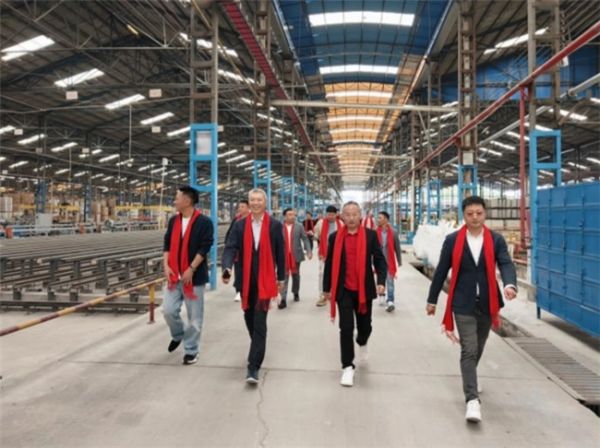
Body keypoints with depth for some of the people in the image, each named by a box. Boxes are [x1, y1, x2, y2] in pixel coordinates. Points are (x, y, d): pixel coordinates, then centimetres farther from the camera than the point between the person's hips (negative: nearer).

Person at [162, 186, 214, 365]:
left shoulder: (204, 222, -10)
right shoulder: (173, 221, 9)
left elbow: (204, 248, -14)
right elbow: (167, 244, 12)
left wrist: (191, 269, -18)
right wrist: (166, 265, -2)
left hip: (194, 275, -5)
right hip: (174, 275, 5)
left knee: (194, 317, 3)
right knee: (168, 310, 3)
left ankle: (191, 350, 19)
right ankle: (178, 335, 33)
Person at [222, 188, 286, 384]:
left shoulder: (275, 226, -1)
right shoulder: (239, 225, 3)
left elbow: (280, 253, 4)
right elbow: (230, 248, -7)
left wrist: (281, 277, 7)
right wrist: (227, 268, -26)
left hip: (265, 280, -3)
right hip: (245, 280, 3)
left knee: (260, 323, -8)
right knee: (249, 319, 19)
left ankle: (253, 367, -8)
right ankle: (258, 348, 44)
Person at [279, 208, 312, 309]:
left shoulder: (299, 227, 2)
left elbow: (305, 239, -1)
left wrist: (309, 251, -13)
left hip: (296, 256, 2)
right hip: (283, 256, -2)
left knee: (295, 275, 16)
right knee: (284, 277, -5)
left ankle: (296, 293, 36)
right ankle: (283, 299, -6)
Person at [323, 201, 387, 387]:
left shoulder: (370, 235, -2)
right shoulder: (335, 237, 0)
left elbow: (379, 260, -2)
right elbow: (330, 264, 5)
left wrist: (381, 281, -16)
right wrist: (327, 288, 7)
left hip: (364, 289, 1)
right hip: (343, 290, -1)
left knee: (365, 326, 14)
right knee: (346, 328, -4)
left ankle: (362, 344, 49)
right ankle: (347, 367, 7)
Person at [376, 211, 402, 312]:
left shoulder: (392, 233, -6)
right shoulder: (376, 233, -4)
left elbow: (397, 248, 1)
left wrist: (399, 262, 3)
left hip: (389, 261, -2)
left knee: (390, 281, -3)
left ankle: (390, 301, -5)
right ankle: (382, 297, 32)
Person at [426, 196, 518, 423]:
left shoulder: (496, 240, 1)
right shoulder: (453, 240, -3)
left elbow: (506, 264, -12)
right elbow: (441, 271, 1)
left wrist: (509, 284, -34)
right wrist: (432, 299, 5)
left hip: (486, 302, 3)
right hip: (463, 303, -2)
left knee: (478, 348, 19)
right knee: (469, 349, -10)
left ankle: (469, 378, 47)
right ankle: (472, 399, -8)